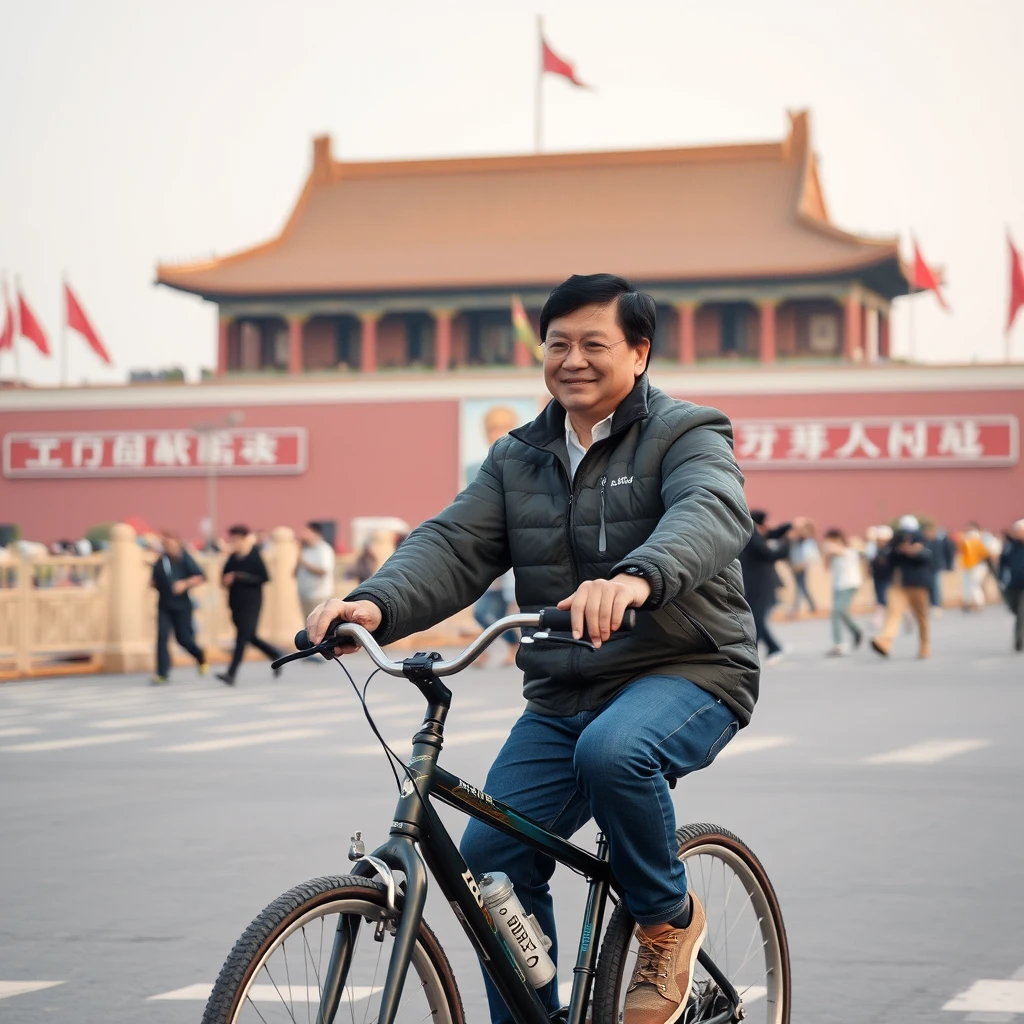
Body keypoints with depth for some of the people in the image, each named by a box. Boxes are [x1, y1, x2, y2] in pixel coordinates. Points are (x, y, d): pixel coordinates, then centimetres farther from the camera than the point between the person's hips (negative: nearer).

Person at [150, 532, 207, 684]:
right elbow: (155, 581, 20)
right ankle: (162, 673, -10)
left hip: (182, 605, -4)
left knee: (183, 638, 3)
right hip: (164, 607, 4)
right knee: (162, 636, -11)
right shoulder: (160, 562, 5)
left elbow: (200, 577, -13)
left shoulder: (184, 559, -9)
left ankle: (200, 656, 35)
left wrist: (185, 584, -25)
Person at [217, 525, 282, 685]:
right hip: (236, 603, 7)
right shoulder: (232, 558, 6)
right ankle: (275, 655, 34)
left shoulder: (255, 556, -10)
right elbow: (225, 577, 14)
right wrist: (227, 580, -11)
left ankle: (231, 674, -13)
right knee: (249, 636, 14)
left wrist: (240, 578, -20)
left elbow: (264, 577, -16)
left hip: (251, 603, -7)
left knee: (242, 637, -10)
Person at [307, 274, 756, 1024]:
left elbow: (711, 513, -27)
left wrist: (636, 578, -50)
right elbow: (454, 545, -3)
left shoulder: (686, 436, -5)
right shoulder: (518, 460, 11)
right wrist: (377, 605, -25)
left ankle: (670, 916, -9)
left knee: (612, 750, -36)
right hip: (562, 697, 6)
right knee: (493, 858, -6)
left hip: (687, 675, -5)